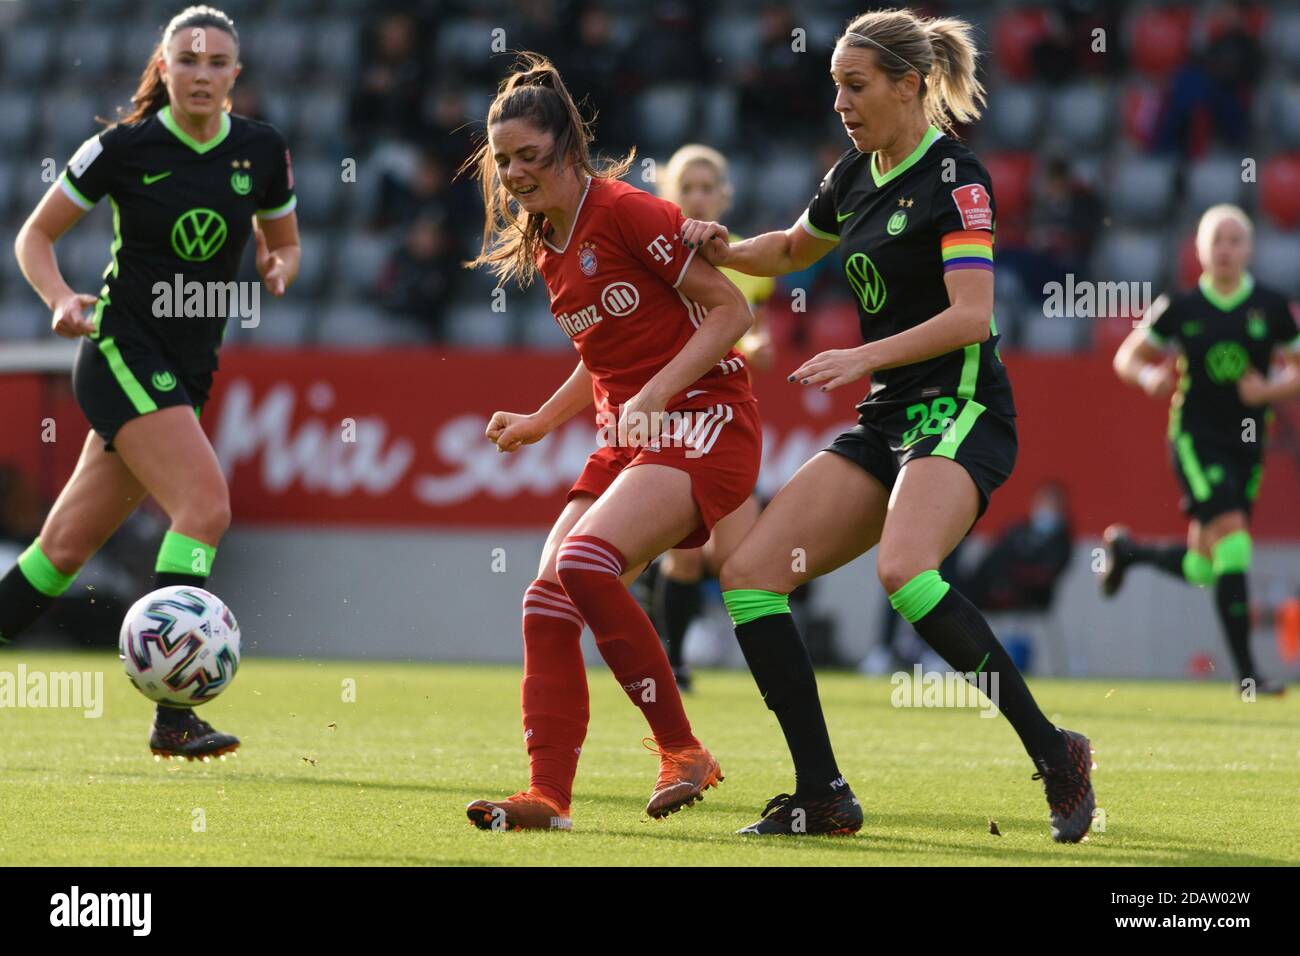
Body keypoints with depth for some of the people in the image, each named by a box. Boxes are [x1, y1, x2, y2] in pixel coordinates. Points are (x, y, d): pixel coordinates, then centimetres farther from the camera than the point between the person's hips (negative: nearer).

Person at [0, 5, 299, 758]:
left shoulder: (262, 152, 3)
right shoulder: (125, 148, -8)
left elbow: (284, 244, 18)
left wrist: (279, 270, -5)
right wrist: (62, 299, -17)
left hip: (190, 369, 5)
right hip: (123, 351, -5)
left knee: (69, 544, 6)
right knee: (206, 504, -23)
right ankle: (173, 717, -24)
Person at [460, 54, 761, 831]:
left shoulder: (628, 213, -12)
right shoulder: (546, 250, 14)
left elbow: (732, 309, -12)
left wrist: (657, 392, -21)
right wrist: (541, 422, 16)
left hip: (702, 424, -9)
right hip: (626, 441, 9)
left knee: (585, 561, -26)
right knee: (547, 600, -4)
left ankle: (683, 752, -14)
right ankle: (549, 797, -3)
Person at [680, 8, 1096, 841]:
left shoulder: (955, 177, -10)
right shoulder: (855, 177, 14)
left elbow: (970, 314, -19)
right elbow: (792, 249, 33)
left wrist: (864, 357, -27)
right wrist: (726, 249, 14)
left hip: (961, 413, -9)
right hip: (886, 423, 9)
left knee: (903, 569, -35)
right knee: (750, 573, -5)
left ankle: (1055, 753, -24)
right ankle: (824, 796, -2)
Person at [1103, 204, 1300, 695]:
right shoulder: (1180, 307, -2)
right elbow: (1127, 357, 8)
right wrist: (1147, 376, -14)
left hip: (1246, 443, 3)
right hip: (1194, 438, -3)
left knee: (1202, 570, 8)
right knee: (1231, 536, -21)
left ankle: (1126, 548, 40)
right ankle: (1246, 672, -19)